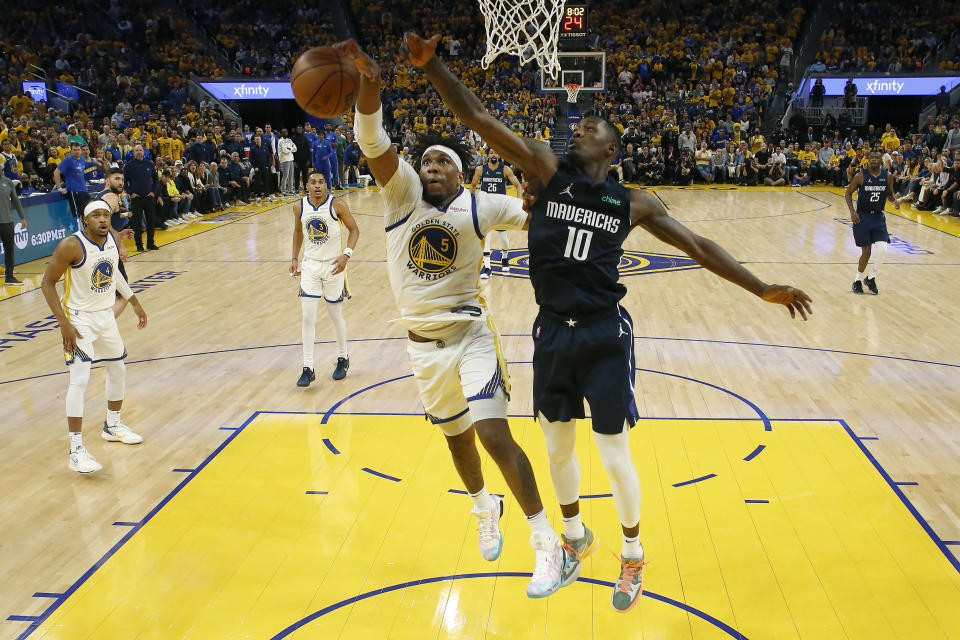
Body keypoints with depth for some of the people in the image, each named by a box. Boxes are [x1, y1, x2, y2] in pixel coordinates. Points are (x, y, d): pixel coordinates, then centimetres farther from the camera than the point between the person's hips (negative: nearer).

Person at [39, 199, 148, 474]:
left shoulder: (112, 240, -2)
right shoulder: (71, 246, -22)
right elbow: (48, 282, -17)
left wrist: (135, 304, 19)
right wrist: (64, 323, -22)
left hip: (106, 315, 7)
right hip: (79, 319, -7)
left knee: (118, 370, 18)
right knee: (79, 381, -13)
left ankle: (113, 426, 39)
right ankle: (76, 450, -10)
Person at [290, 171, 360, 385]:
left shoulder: (337, 204, -12)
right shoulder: (300, 207, -2)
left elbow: (354, 230, -6)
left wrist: (346, 255, -20)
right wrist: (294, 258, 8)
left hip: (334, 265, -3)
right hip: (310, 265, 3)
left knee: (336, 315, 8)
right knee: (307, 317, -5)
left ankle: (343, 359, 31)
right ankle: (308, 369, 1)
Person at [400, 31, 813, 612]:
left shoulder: (632, 203, 1)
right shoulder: (547, 170, 1)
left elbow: (697, 246, 5)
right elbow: (478, 118, -8)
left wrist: (763, 289, 2)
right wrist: (430, 65, -18)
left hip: (605, 334, -2)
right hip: (552, 331, 2)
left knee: (616, 458, 4)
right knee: (558, 448, 17)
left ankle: (633, 554, 31)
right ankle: (575, 535, 44)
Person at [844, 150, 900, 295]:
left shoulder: (887, 177, 0)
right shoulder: (861, 177, -8)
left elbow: (889, 193, 15)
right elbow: (848, 193, 0)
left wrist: (895, 201, -7)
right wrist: (852, 211, -12)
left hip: (878, 217, 3)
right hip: (862, 217, -3)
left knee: (882, 249, -13)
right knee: (866, 252, -2)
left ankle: (871, 278, 9)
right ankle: (858, 281, 19)